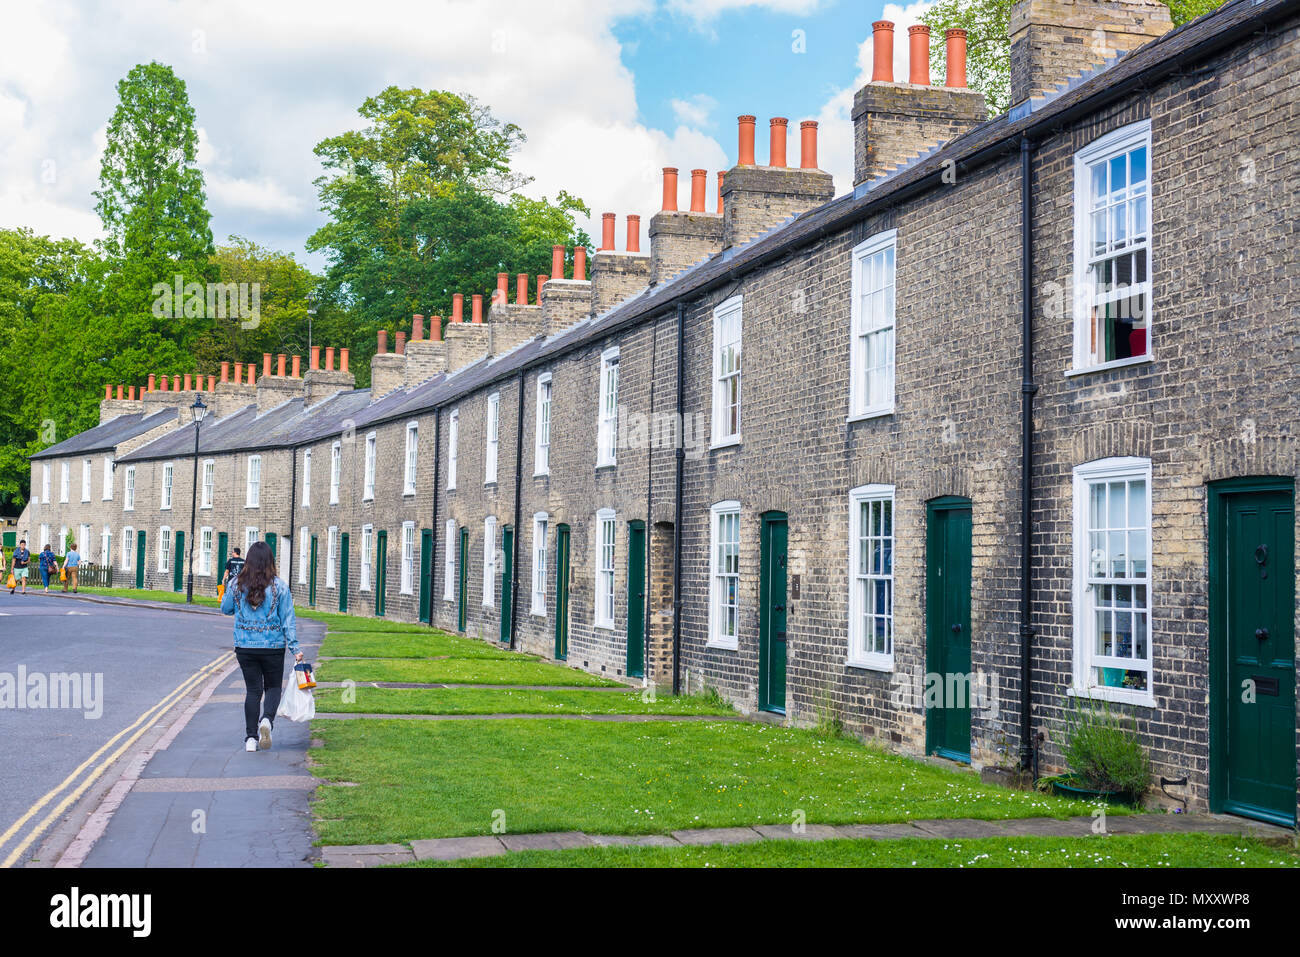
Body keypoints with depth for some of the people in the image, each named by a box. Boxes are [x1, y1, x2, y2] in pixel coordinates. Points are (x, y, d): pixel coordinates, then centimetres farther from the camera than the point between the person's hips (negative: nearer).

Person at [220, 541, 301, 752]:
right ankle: (267, 719, -15)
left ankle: (251, 738, 6)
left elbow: (225, 609, 13)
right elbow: (288, 619, -6)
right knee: (273, 687, 13)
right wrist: (295, 648, -4)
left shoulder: (236, 585, -2)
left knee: (253, 690, 9)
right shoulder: (279, 586, -8)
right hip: (273, 646, -2)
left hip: (244, 647, 2)